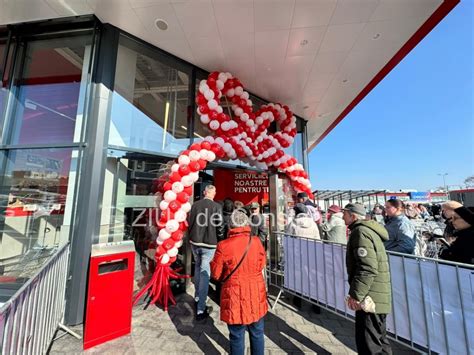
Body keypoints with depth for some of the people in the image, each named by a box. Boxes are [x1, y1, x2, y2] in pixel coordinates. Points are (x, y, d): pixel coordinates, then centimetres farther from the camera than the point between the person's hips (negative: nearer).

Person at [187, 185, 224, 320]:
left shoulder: (195, 205, -4)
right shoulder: (216, 206, -15)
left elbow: (189, 223, 4)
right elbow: (219, 226, -12)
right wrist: (220, 241, 5)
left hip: (195, 242, 5)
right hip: (209, 243, -4)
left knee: (198, 267, 24)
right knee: (205, 273, 4)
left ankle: (197, 298, 40)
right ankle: (201, 309, 13)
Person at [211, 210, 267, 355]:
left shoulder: (224, 246, -19)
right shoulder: (256, 241, -11)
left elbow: (216, 273, -8)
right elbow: (262, 264, 4)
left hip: (236, 297, -2)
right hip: (256, 294, 3)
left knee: (237, 336, 18)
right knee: (257, 333, 23)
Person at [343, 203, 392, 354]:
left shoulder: (361, 232, -19)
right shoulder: (368, 230, 12)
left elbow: (367, 268, -26)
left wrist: (355, 294, -20)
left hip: (370, 296, -10)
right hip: (376, 295, 10)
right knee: (378, 338, 23)